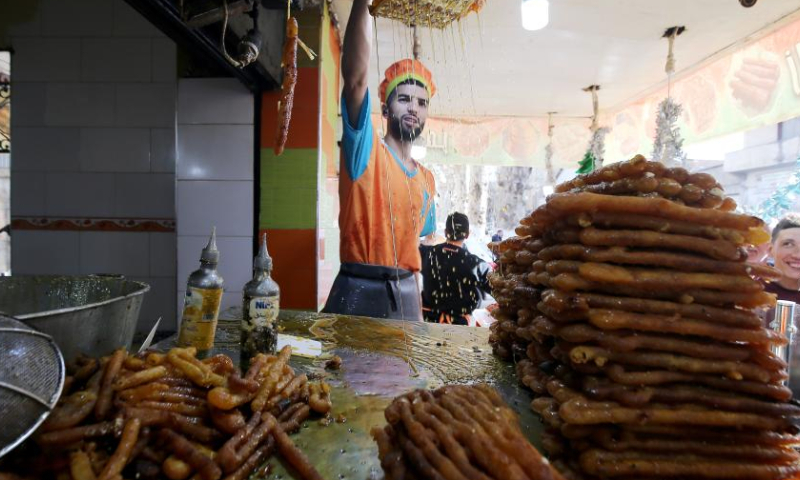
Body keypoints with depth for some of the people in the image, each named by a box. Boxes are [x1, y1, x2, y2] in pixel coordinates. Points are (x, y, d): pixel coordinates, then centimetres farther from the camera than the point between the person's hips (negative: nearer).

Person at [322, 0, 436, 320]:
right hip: (358, 292, -5)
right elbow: (355, 76, -19)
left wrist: (417, 309, 15)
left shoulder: (427, 180, 13)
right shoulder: (365, 149, -4)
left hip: (406, 294, 6)